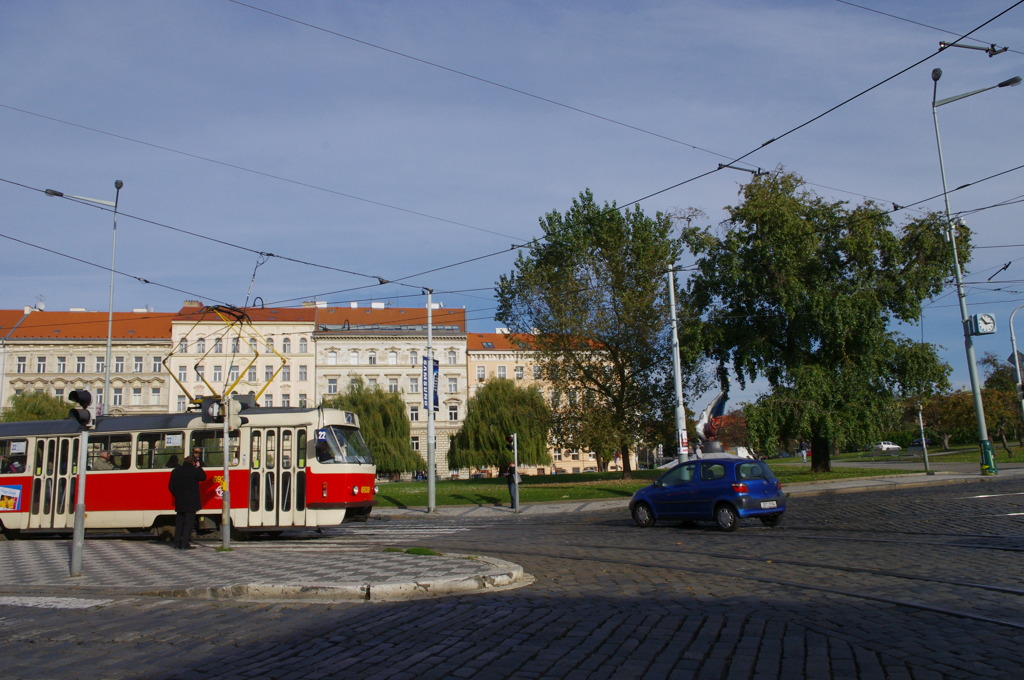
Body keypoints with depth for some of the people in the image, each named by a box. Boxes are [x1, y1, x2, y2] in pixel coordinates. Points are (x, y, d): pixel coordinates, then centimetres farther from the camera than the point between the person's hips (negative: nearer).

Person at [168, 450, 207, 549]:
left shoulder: (175, 471, 8)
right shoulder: (193, 471, -11)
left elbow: (171, 486, 11)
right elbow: (203, 477, 3)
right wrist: (199, 467, 12)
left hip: (179, 502, 6)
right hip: (191, 502, -6)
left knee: (179, 522, 15)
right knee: (189, 522, -3)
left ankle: (177, 542, 16)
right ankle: (185, 544, -7)